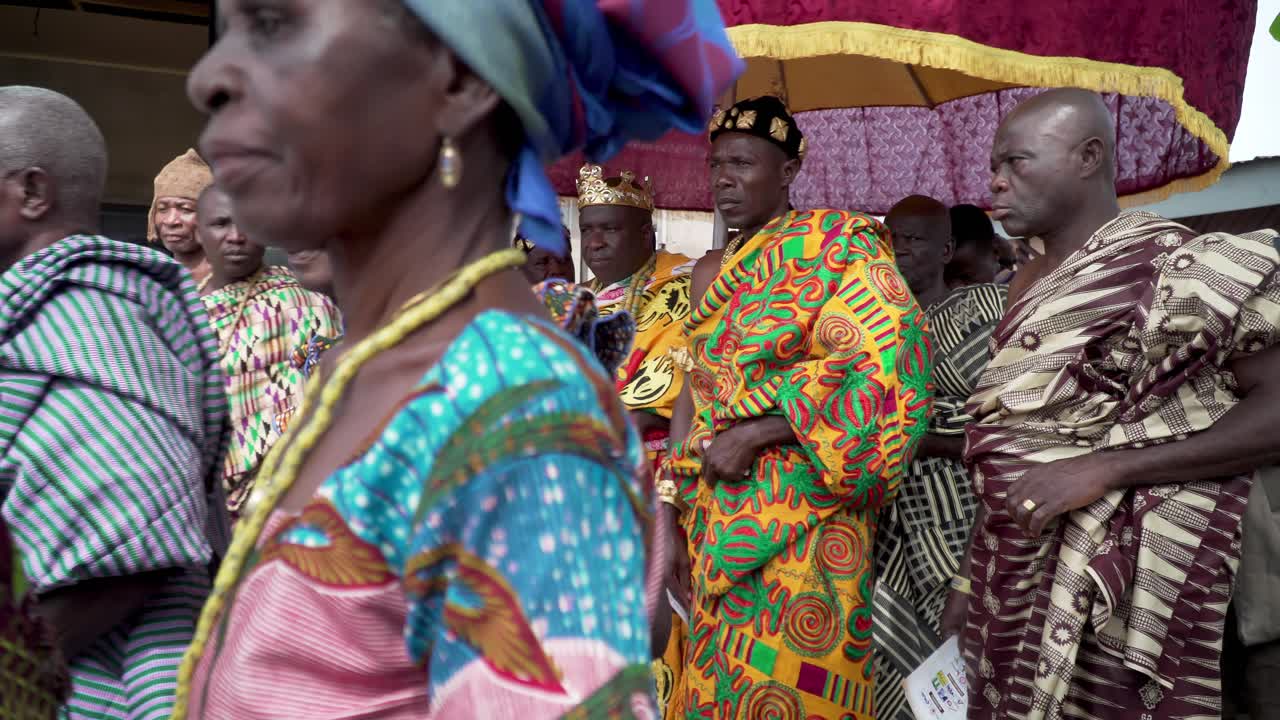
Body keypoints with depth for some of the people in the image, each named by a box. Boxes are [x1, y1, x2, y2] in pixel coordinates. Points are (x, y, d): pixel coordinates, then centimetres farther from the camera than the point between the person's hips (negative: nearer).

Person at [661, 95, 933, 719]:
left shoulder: (833, 244, -6)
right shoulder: (722, 275, 17)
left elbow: (888, 359, -18)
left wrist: (753, 433, -18)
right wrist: (677, 509, 16)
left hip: (797, 519, -7)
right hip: (719, 520, 7)